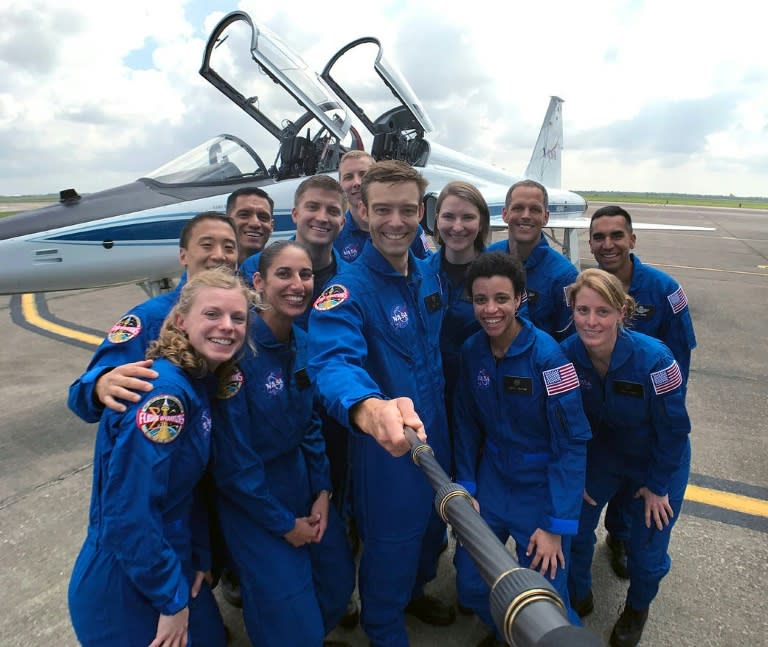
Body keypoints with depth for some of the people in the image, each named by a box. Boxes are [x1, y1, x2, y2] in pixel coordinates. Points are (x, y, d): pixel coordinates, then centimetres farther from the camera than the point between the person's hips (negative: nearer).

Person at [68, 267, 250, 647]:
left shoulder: (200, 384, 0)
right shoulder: (163, 390, -28)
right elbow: (127, 514, -29)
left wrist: (201, 556, 6)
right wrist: (171, 598, -18)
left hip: (168, 561, 8)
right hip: (124, 587, -8)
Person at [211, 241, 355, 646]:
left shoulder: (304, 344, -4)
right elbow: (232, 459, -21)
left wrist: (322, 491, 0)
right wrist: (284, 523, -11)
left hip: (301, 481, 6)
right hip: (251, 500, -6)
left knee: (338, 585, 18)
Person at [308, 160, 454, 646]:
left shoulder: (429, 278, -2)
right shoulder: (347, 290, -24)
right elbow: (334, 362, -42)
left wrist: (439, 422, 6)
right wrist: (367, 407, -63)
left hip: (436, 437, 7)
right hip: (385, 447, -7)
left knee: (433, 530, 28)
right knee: (391, 546, 14)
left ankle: (415, 592, 59)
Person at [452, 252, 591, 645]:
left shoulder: (547, 355, -21)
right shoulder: (471, 351, -7)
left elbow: (573, 442, -18)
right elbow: (467, 424, 2)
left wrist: (556, 526, -18)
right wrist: (465, 488, -2)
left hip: (543, 486, -4)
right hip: (490, 480, 4)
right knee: (471, 584, 9)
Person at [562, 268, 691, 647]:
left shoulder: (653, 359, -33)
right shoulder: (567, 354, -23)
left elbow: (674, 428, -18)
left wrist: (657, 485, -9)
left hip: (658, 461, -2)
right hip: (602, 453, 3)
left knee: (646, 554, 8)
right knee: (573, 527, 6)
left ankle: (637, 609, 43)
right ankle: (578, 597, 38)